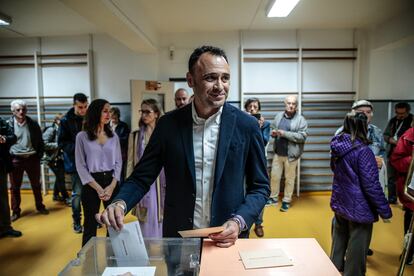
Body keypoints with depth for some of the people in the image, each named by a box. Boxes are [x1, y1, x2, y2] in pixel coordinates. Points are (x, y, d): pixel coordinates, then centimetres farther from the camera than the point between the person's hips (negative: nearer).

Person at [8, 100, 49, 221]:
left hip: (32, 158, 1)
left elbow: (40, 141, 6)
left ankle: (40, 206, 29)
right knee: (15, 187, 9)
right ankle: (15, 211, 23)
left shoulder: (33, 124, 0)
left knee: (36, 185, 13)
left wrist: (39, 156, 0)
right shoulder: (8, 124, -4)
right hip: (15, 159, -1)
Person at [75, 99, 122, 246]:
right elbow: (80, 165, -3)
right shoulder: (82, 136, -1)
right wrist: (98, 188, -11)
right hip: (91, 184, -2)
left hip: (112, 181, 3)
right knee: (90, 225, 6)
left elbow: (118, 162, 5)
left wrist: (112, 186, -9)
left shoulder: (113, 136, 7)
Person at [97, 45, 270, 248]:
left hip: (228, 239, -1)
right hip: (177, 239, 1)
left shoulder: (247, 125, -10)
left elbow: (260, 187, -3)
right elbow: (141, 178, -3)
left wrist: (239, 222, -18)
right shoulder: (168, 124, -7)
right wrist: (120, 203, -21)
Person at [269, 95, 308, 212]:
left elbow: (302, 136, -16)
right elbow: (272, 127, 19)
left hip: (291, 154, -4)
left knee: (289, 178, 7)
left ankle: (286, 201, 22)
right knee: (274, 176, 12)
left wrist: (285, 133, -22)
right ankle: (273, 197, 28)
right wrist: (273, 132, -5)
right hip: (278, 152, 4)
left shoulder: (300, 119, -7)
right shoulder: (279, 116, 7)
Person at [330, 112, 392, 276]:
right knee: (356, 248, 11)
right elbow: (371, 185, -23)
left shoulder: (337, 146, -2)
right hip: (358, 208, -7)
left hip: (339, 204, 7)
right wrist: (385, 210, -11)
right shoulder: (363, 150, -23)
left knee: (339, 241, 25)